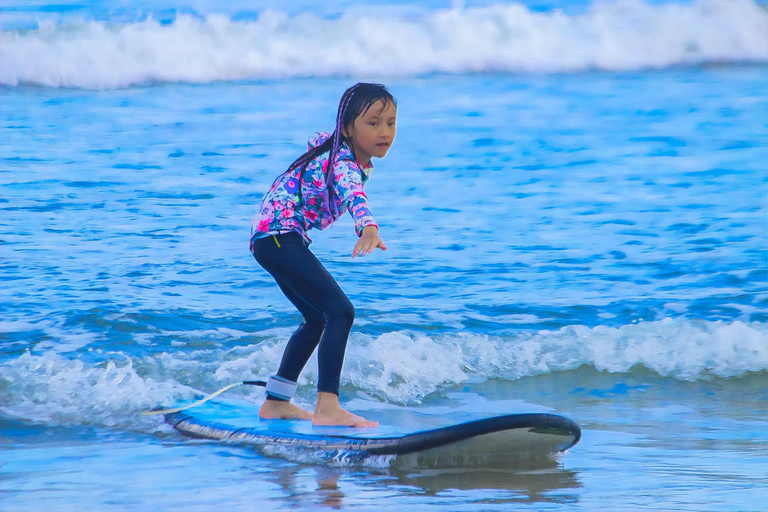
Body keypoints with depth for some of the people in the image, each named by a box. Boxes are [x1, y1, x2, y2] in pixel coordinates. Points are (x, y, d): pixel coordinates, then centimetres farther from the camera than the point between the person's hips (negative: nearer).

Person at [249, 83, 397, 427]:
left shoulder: (333, 146, 8)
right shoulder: (343, 164, -23)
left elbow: (318, 140, 32)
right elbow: (351, 192, -45)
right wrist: (368, 228, -65)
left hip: (272, 238, 11)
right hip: (279, 235, -11)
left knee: (317, 318, 21)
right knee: (340, 311, -21)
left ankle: (276, 402, 28)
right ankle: (327, 408, -29)